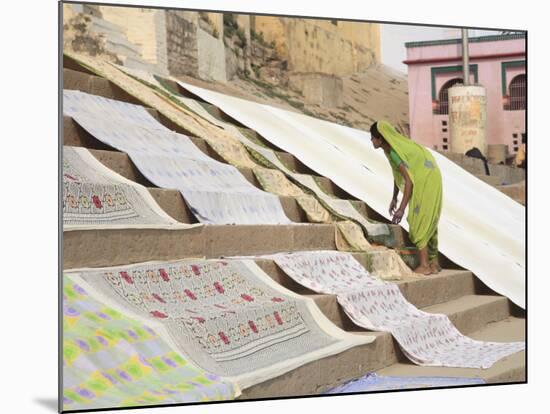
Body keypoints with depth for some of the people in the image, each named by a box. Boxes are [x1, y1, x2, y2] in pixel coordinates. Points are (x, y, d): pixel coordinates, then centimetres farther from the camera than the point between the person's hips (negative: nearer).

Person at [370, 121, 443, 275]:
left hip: (426, 183, -10)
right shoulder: (392, 147, 6)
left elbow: (409, 180, -27)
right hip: (428, 181, 10)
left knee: (419, 224, -5)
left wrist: (402, 209, -26)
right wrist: (394, 199, 22)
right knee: (428, 223, 15)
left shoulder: (394, 152, -24)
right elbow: (397, 174, 19)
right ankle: (434, 263, 21)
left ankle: (424, 265, -1)